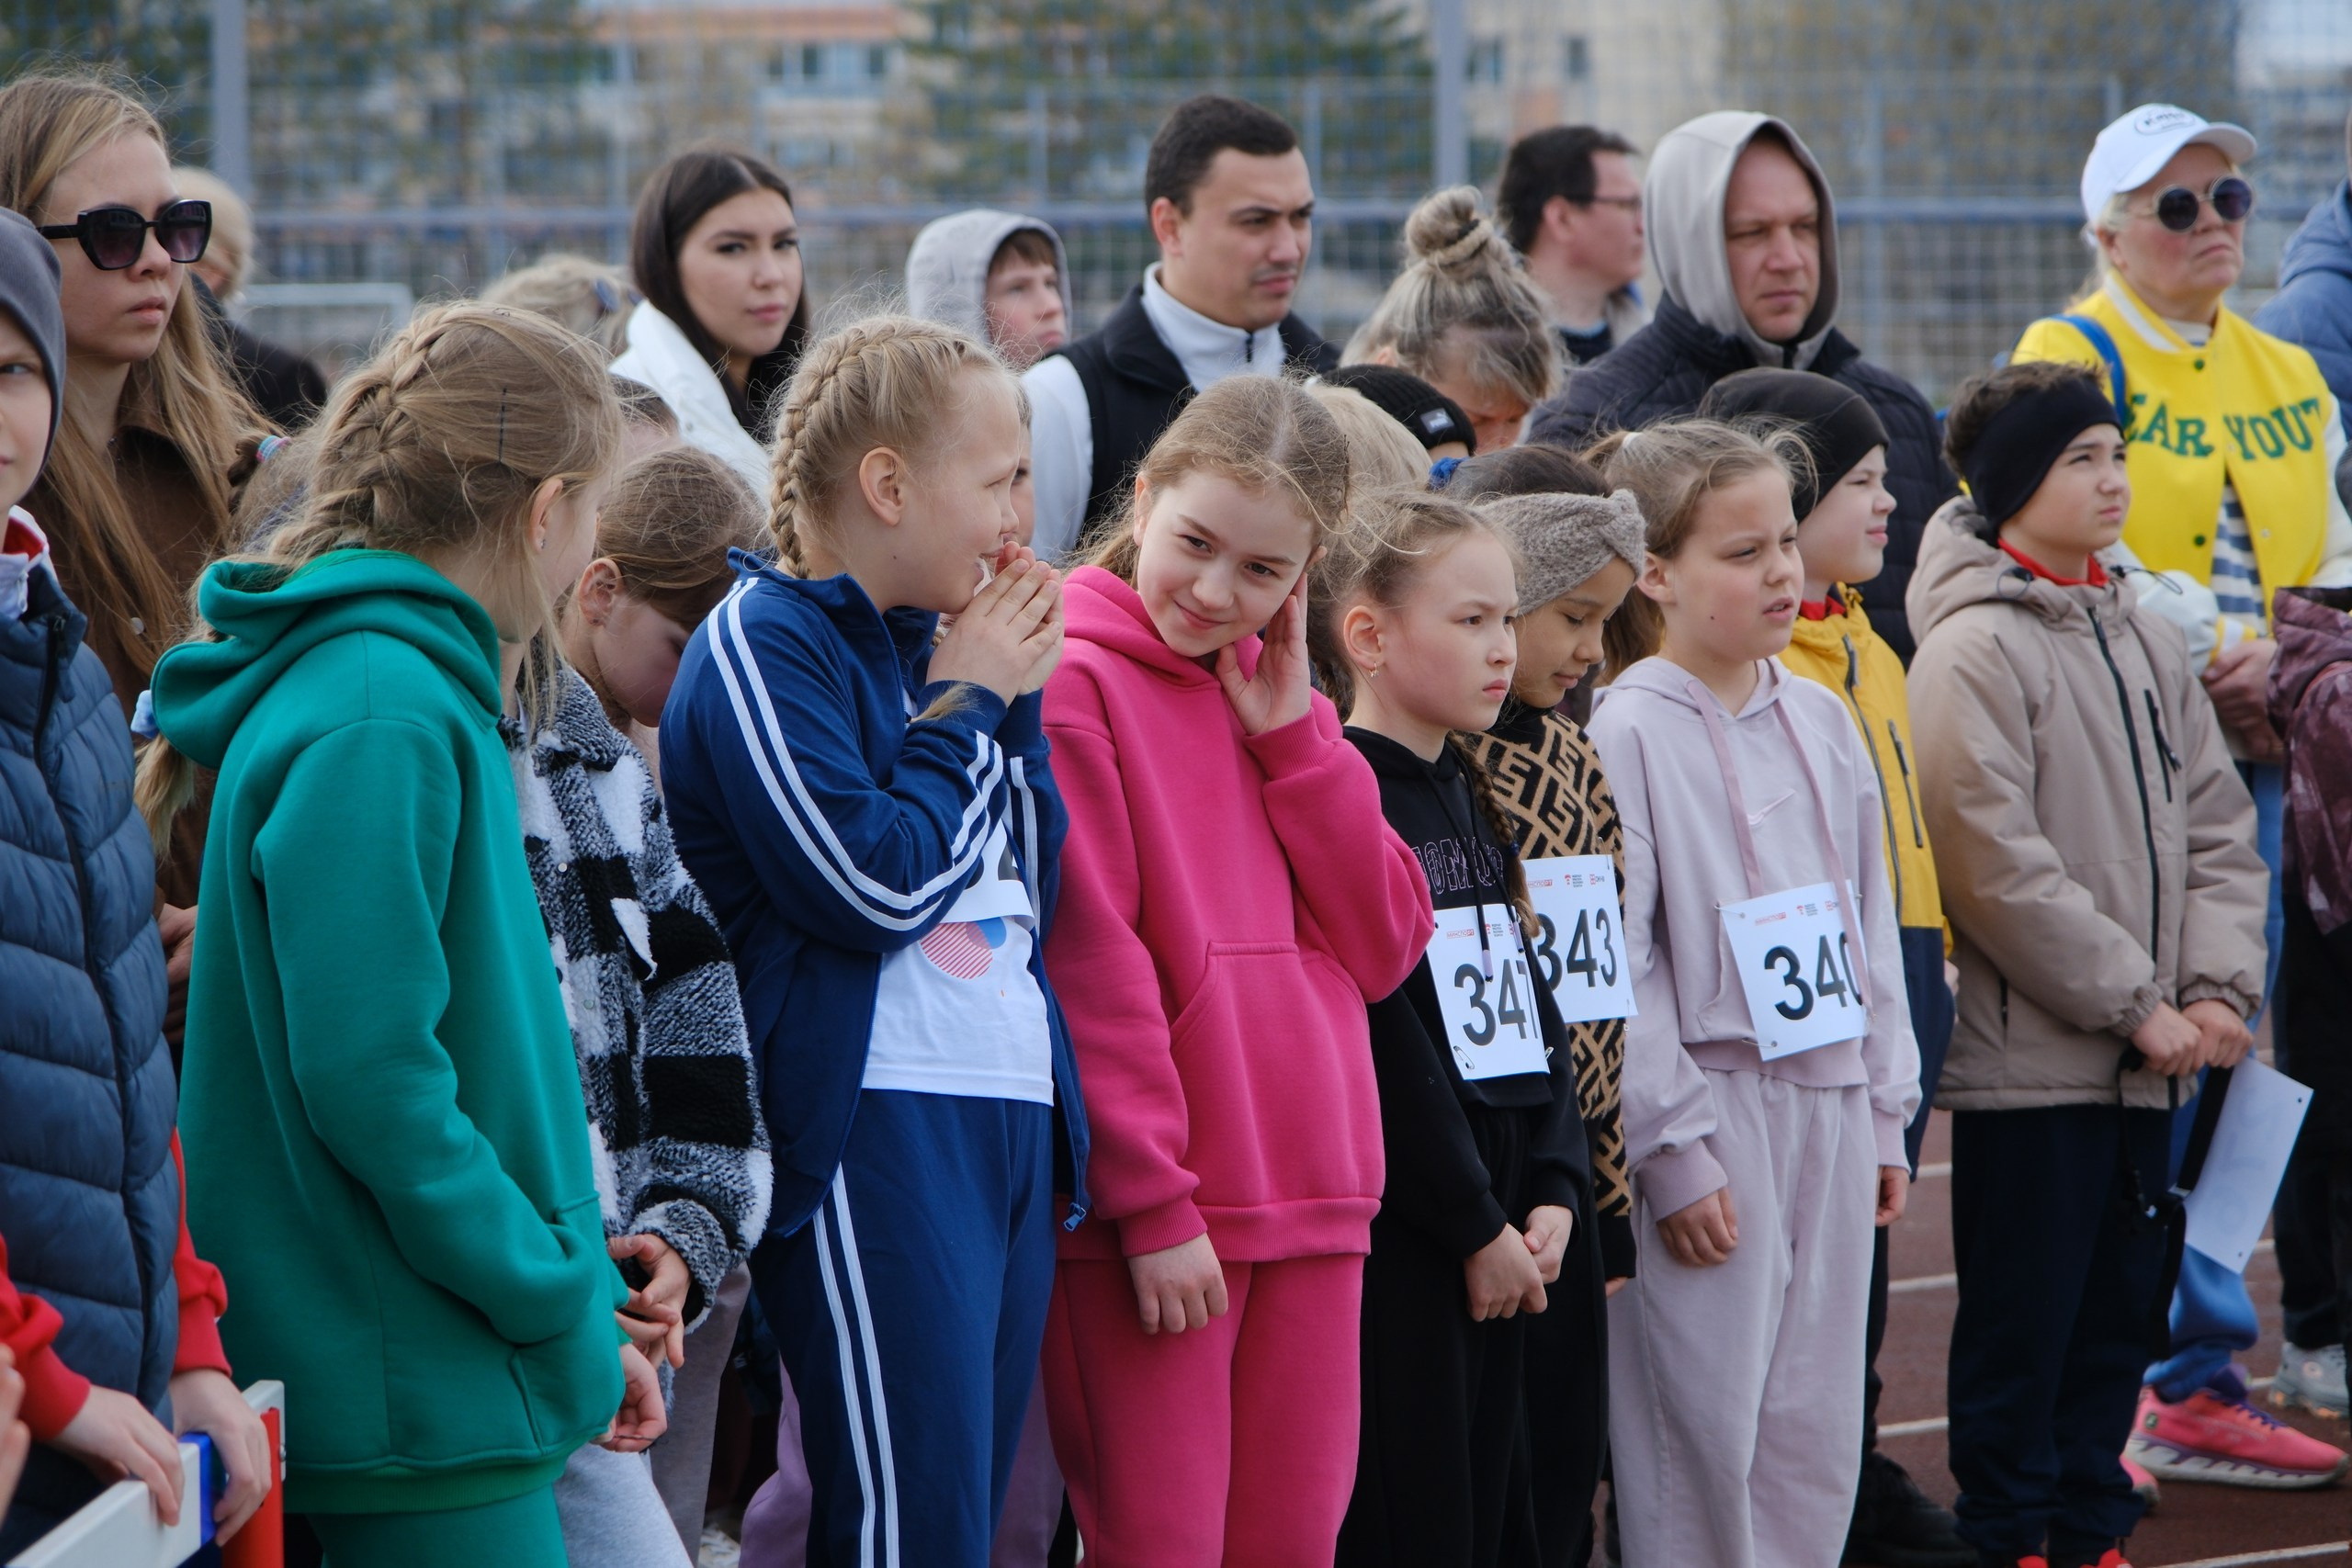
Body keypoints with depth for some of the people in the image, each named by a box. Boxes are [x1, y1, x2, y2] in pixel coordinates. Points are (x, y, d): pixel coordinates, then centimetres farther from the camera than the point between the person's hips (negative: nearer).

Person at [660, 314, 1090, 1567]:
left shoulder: (925, 646, 18)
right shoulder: (763, 645, -8)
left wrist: (1016, 701, 8)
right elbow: (873, 884, -18)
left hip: (1009, 1115, 9)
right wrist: (969, 703, -6)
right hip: (873, 1130, -9)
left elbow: (1034, 885, 19)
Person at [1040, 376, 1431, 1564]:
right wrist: (1152, 1202, -15)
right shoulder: (1073, 682, -7)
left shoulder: (1273, 701, 16)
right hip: (1144, 1220, -7)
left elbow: (1385, 948, 9)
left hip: (1310, 1205, 7)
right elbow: (1085, 959, -12)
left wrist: (1293, 737, 1)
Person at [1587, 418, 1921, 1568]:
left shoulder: (1820, 721, 10)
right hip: (1711, 1116, -6)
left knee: (1818, 1434, 9)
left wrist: (1885, 1113, 13)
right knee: (1703, 1426, -3)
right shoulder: (1628, 732, -10)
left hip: (1830, 1111, 6)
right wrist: (1672, 1150, -15)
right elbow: (1609, 966, -13)